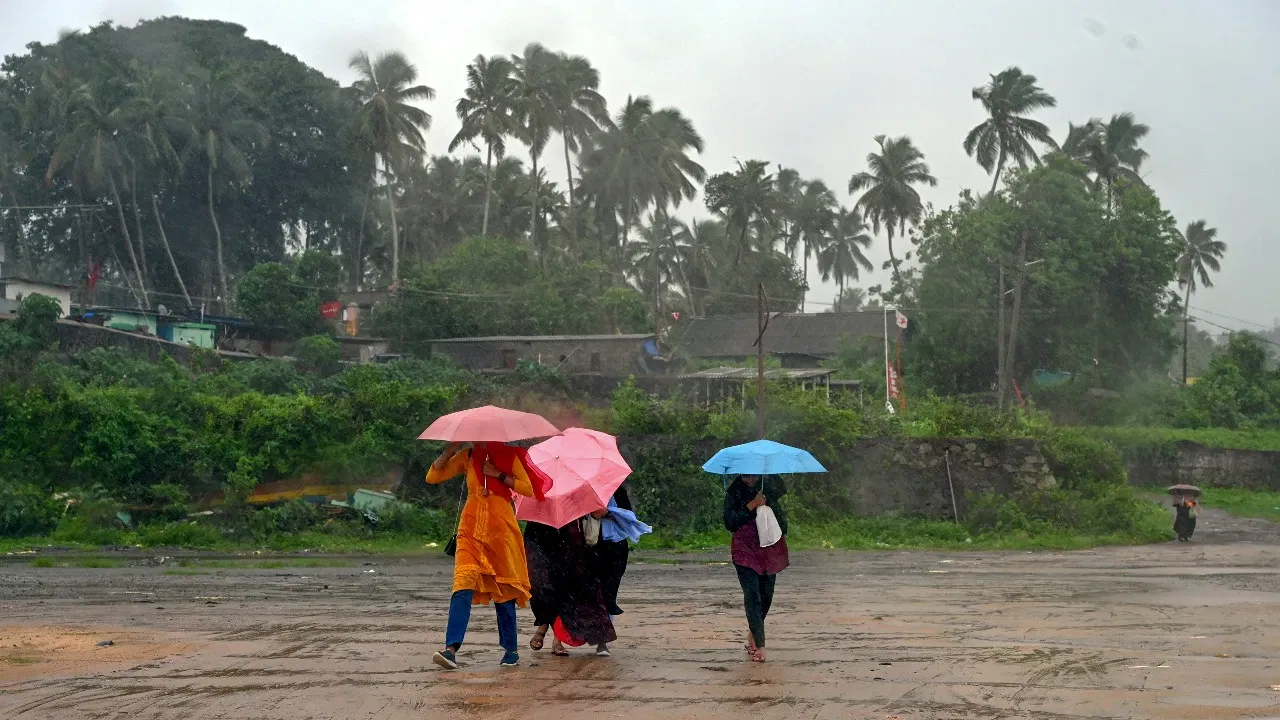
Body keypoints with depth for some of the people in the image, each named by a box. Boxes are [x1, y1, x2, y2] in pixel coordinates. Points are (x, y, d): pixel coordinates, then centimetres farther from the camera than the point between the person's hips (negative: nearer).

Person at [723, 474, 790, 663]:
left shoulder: (769, 485, 2)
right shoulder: (735, 492, -7)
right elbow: (729, 523, -14)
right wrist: (752, 505, -19)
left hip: (770, 548, 4)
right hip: (745, 550, -4)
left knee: (766, 594, 8)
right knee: (752, 595, -11)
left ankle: (752, 633, 30)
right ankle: (759, 646, -10)